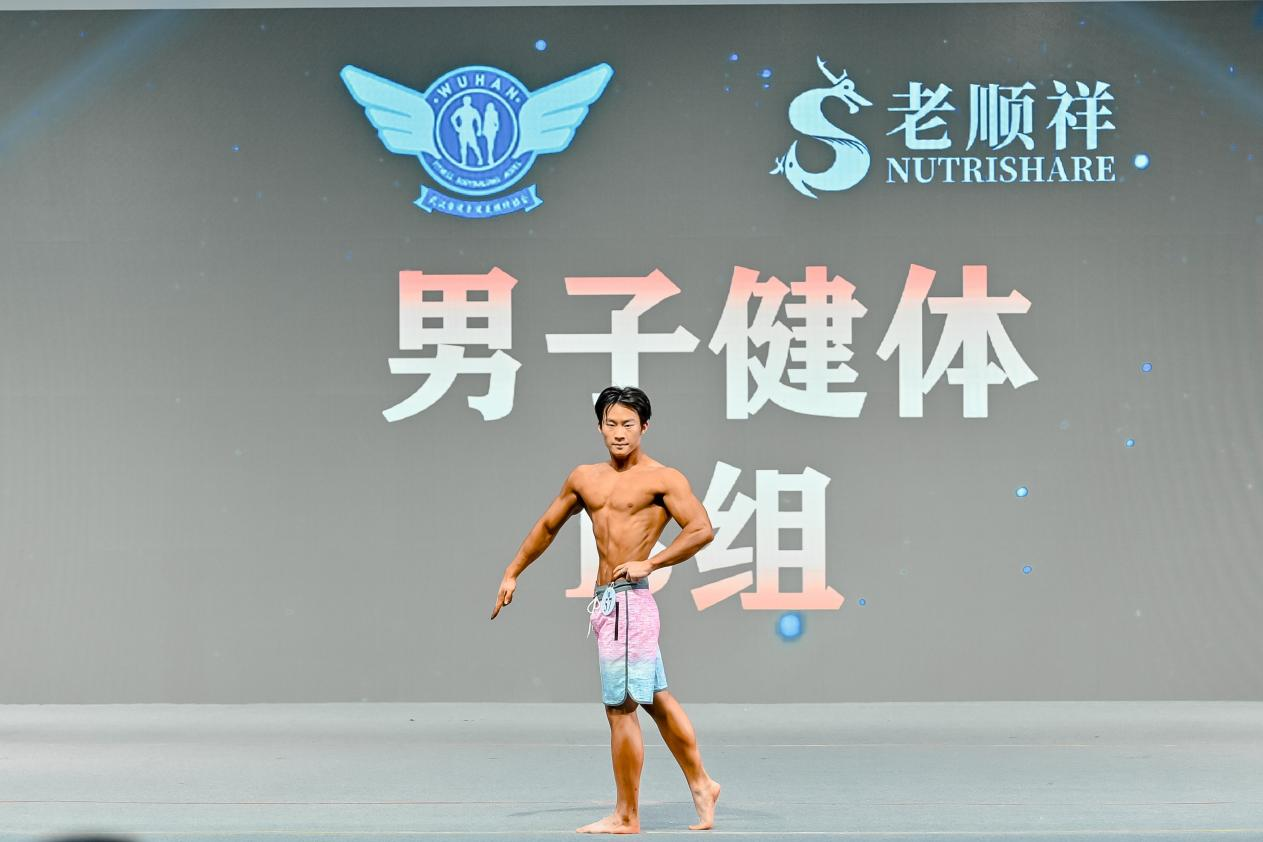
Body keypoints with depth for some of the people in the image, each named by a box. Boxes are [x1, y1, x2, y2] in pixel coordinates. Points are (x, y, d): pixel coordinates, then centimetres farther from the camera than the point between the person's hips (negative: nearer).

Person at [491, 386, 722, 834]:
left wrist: (649, 563, -19)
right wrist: (512, 573, 26)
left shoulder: (663, 478, -5)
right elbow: (547, 527, 26)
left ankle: (626, 816, 3)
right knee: (657, 699, 14)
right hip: (604, 600, 7)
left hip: (628, 599, -7)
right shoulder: (584, 478, 15)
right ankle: (701, 784, 25)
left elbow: (702, 529, -14)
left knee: (621, 708, -4)